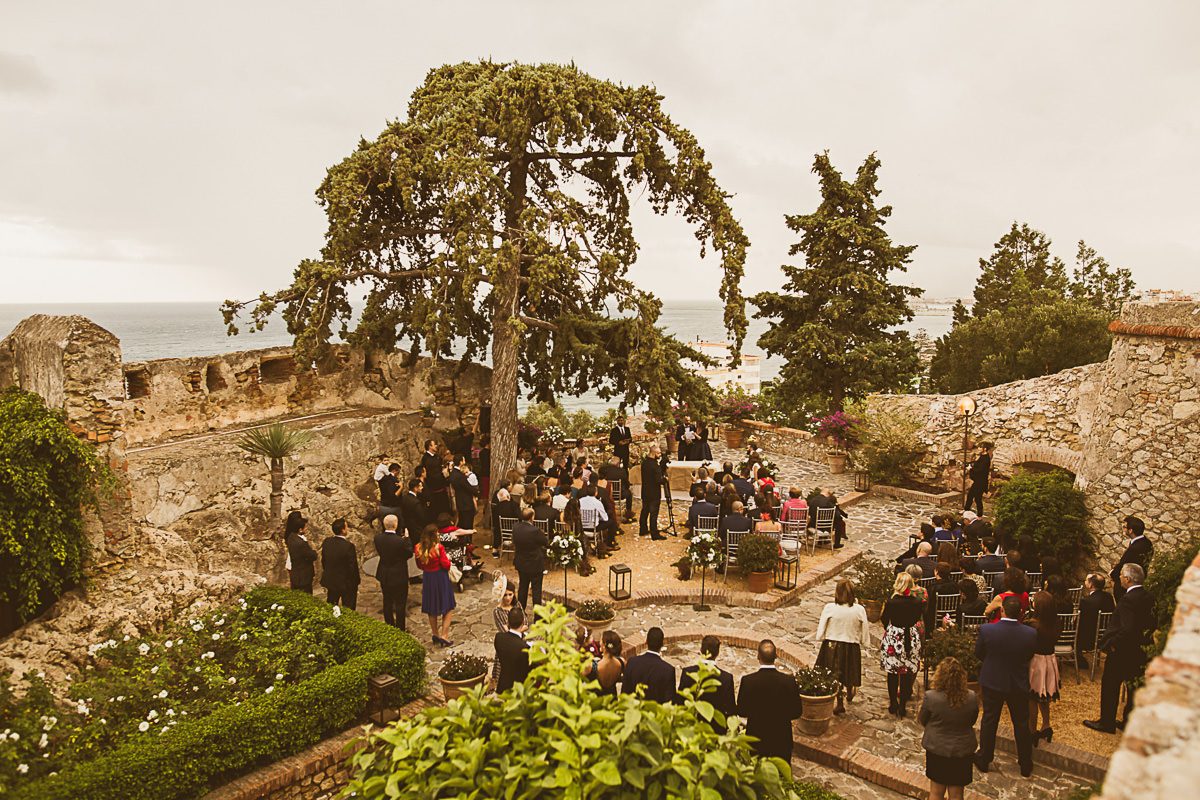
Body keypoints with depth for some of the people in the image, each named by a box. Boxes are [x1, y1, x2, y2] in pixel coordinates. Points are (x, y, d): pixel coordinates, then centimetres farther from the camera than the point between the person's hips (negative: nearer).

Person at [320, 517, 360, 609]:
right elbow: (353, 566, -18)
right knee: (348, 610, 10)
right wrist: (356, 581, -5)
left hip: (330, 581, 6)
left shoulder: (326, 542, -7)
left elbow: (323, 561, 5)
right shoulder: (349, 545, -25)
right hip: (346, 583, -6)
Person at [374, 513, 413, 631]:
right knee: (400, 603, 11)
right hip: (399, 576, -5)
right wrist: (407, 539, -2)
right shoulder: (400, 541, -27)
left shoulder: (378, 538, -12)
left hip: (384, 576, 5)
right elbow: (409, 553, -13)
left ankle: (389, 625, 34)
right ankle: (400, 628, 20)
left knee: (387, 602, 20)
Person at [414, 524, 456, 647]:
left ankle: (435, 635, 28)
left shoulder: (419, 548, -4)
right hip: (440, 578, -5)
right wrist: (448, 558, 3)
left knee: (432, 609, 18)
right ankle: (444, 635, 1)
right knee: (448, 608, 7)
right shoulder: (438, 547, -20)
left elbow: (419, 565, 8)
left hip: (427, 579, 5)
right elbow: (446, 565, -17)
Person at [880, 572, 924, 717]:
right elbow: (918, 618, 3)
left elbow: (884, 620, -3)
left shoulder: (891, 602, -16)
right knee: (907, 674, 12)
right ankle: (903, 705, 18)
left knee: (892, 673, 12)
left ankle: (893, 704, 19)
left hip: (893, 637, -2)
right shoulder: (917, 602, -11)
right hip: (911, 639, 2)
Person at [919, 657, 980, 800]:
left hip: (937, 749, -1)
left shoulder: (930, 697, -23)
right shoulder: (972, 698, -16)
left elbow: (922, 720, -5)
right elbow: (972, 722, 2)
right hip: (963, 751, 2)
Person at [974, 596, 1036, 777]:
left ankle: (984, 760, 29)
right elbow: (1029, 656, -2)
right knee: (1021, 724, 17)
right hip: (1019, 685, 1)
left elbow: (978, 654, -7)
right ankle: (1025, 766, 32)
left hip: (992, 682, -1)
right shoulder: (1030, 634, -20)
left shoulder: (986, 630, -23)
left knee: (989, 721, 15)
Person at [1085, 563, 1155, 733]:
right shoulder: (1147, 597, 1)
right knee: (1134, 685, 18)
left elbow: (1128, 629, -33)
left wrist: (1112, 644, -22)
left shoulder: (1128, 600, -26)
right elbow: (1151, 623, 8)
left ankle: (1107, 723, 17)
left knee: (1110, 686, 6)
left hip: (1121, 650, -8)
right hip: (1139, 650, 8)